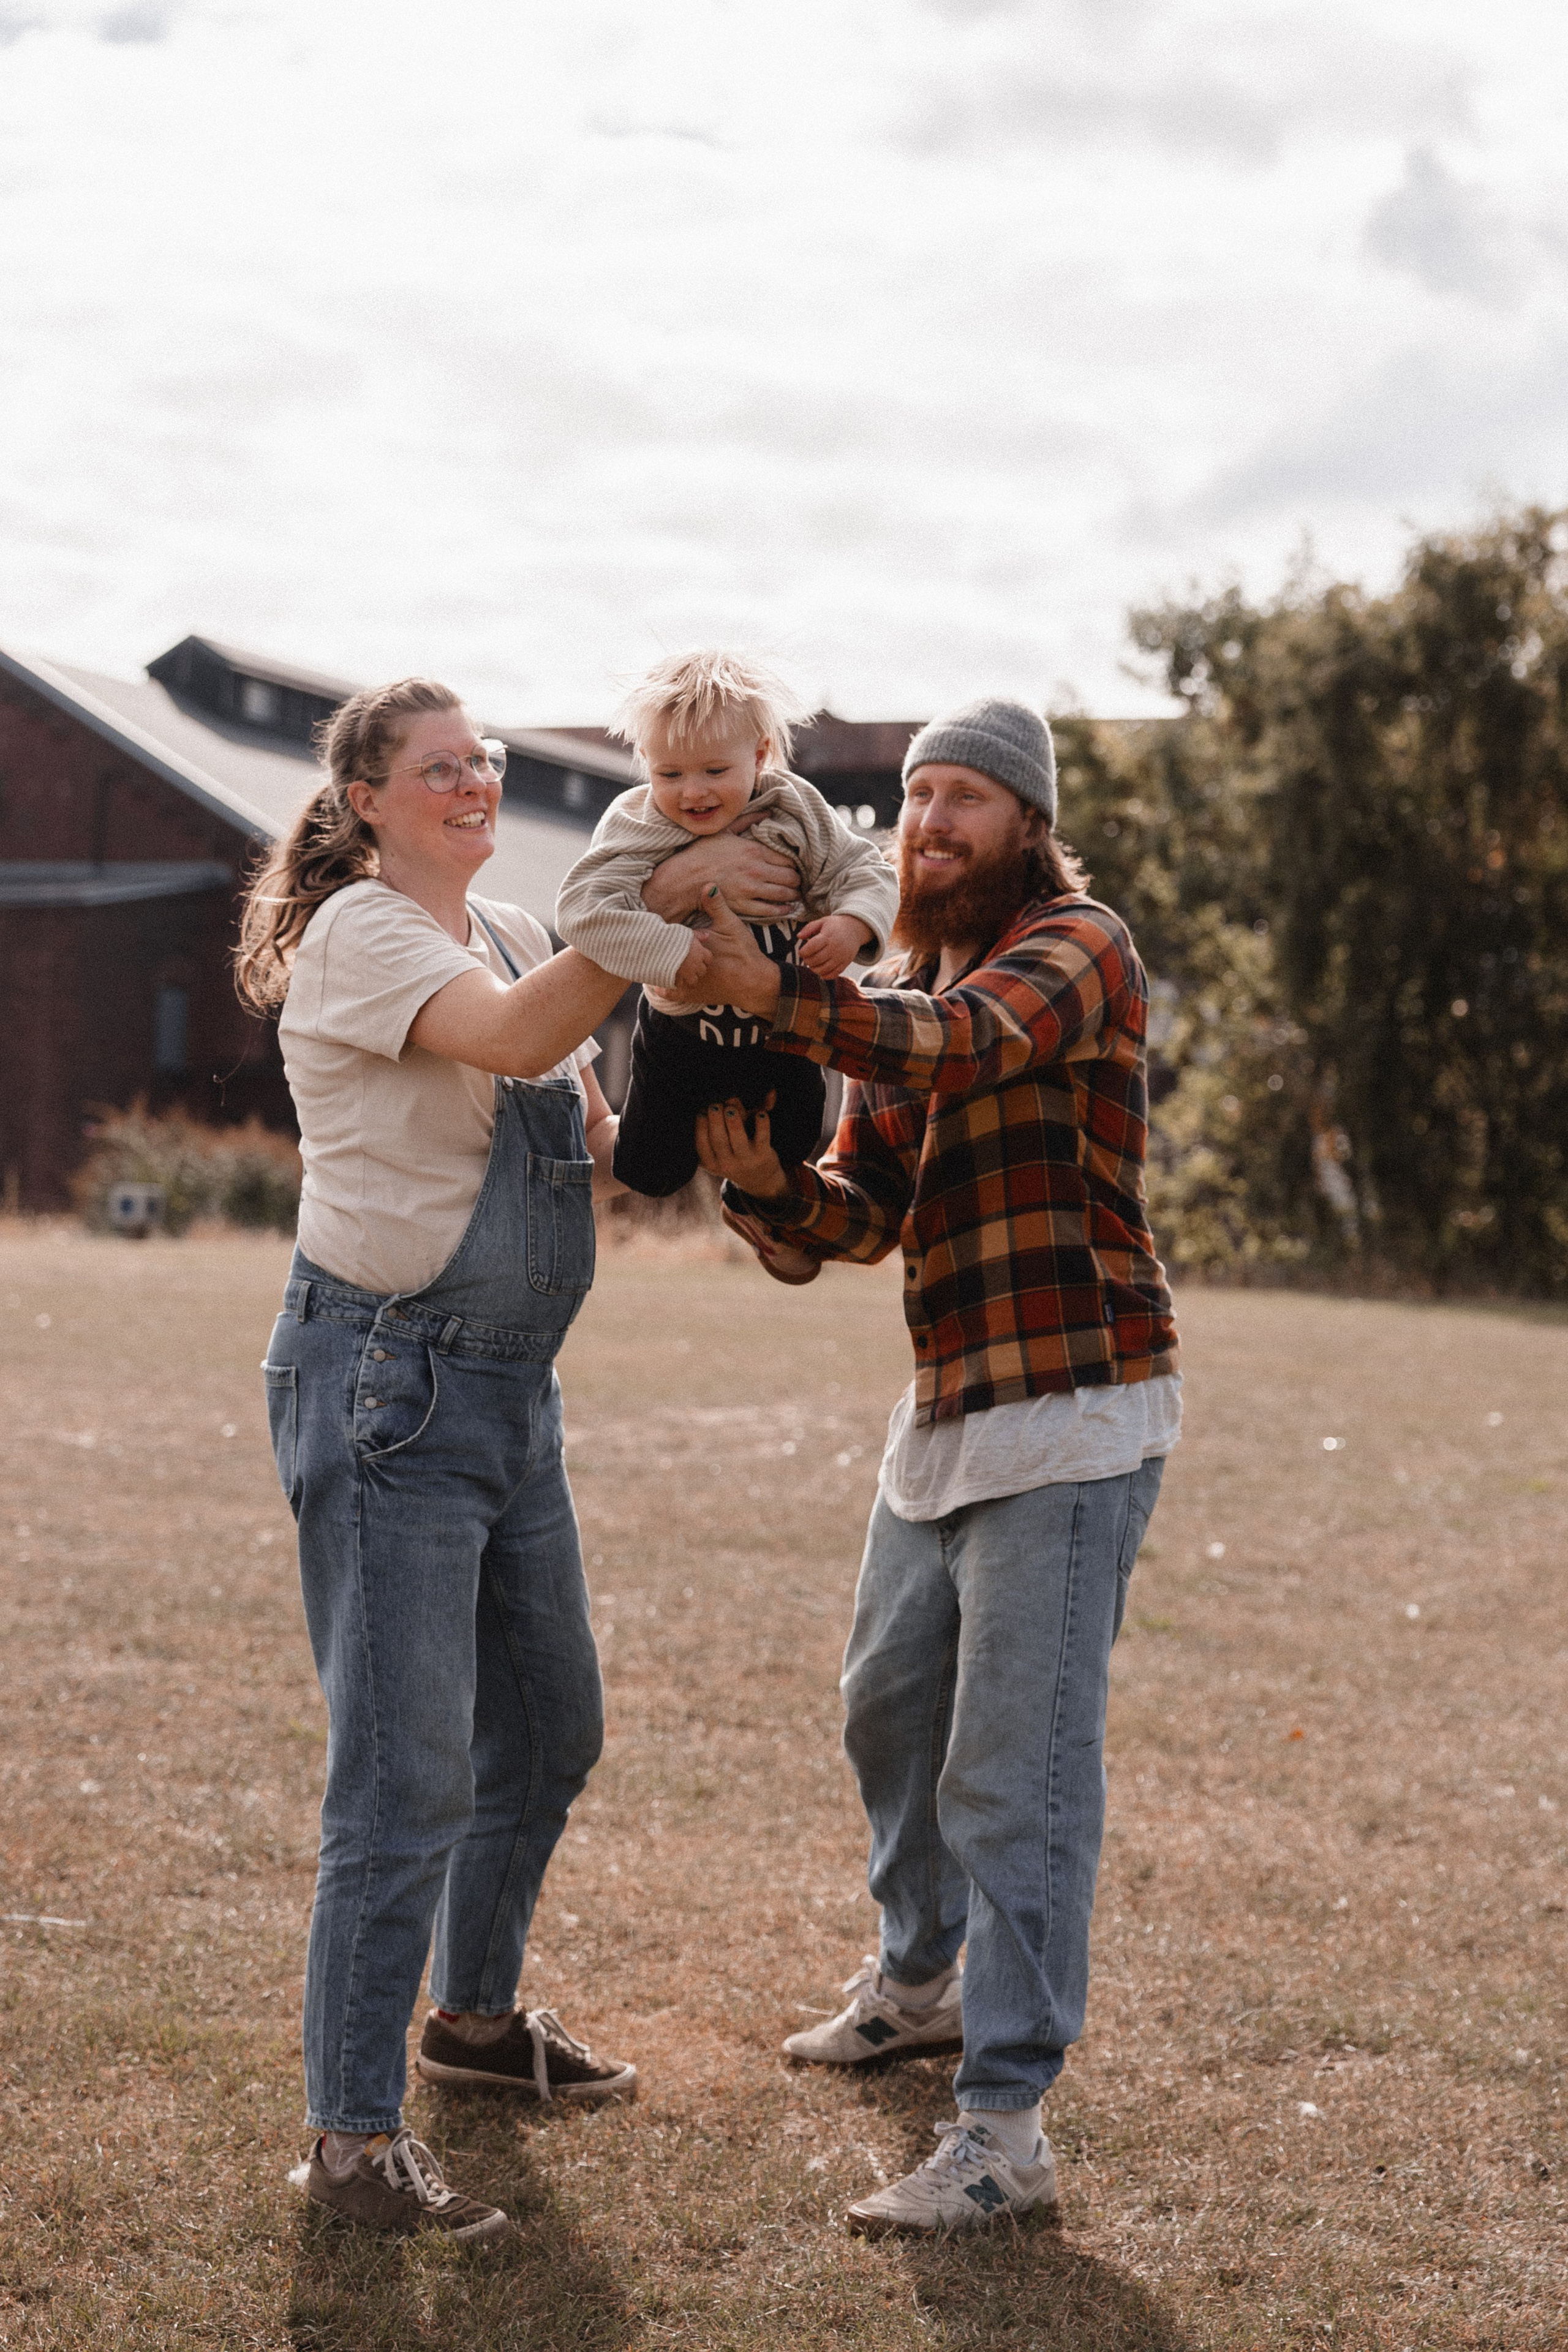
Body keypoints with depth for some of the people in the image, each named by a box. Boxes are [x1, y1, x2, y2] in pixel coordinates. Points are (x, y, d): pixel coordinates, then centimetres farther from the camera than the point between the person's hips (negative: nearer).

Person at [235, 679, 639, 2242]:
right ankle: (352, 2137, -2)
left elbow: (589, 1142, 15)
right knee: (409, 1769, -10)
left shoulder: (511, 933, 13)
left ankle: (475, 2011, 40)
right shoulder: (359, 933, -12)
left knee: (548, 1728, 19)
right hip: (386, 1381, -9)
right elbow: (512, 1037, -31)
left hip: (510, 1383, 9)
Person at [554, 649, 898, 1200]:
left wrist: (851, 926, -33)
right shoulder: (637, 828, -21)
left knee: (791, 1152, 16)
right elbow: (583, 908, -33)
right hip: (682, 1029, -2)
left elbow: (865, 872, -10)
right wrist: (677, 954, -41)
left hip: (785, 1029, 2)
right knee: (651, 1175, 7)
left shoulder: (795, 813, -14)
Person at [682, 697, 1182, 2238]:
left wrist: (774, 994, -48)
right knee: (891, 1706, 23)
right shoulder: (897, 991, 14)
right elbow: (861, 1215, 6)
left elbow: (965, 1042, -34)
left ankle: (1005, 2124, -7)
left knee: (1014, 1773, -11)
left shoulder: (1079, 947, -11)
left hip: (1071, 1417, -9)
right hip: (946, 1415, 9)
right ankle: (922, 1981, 46)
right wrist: (762, 1183, -16)